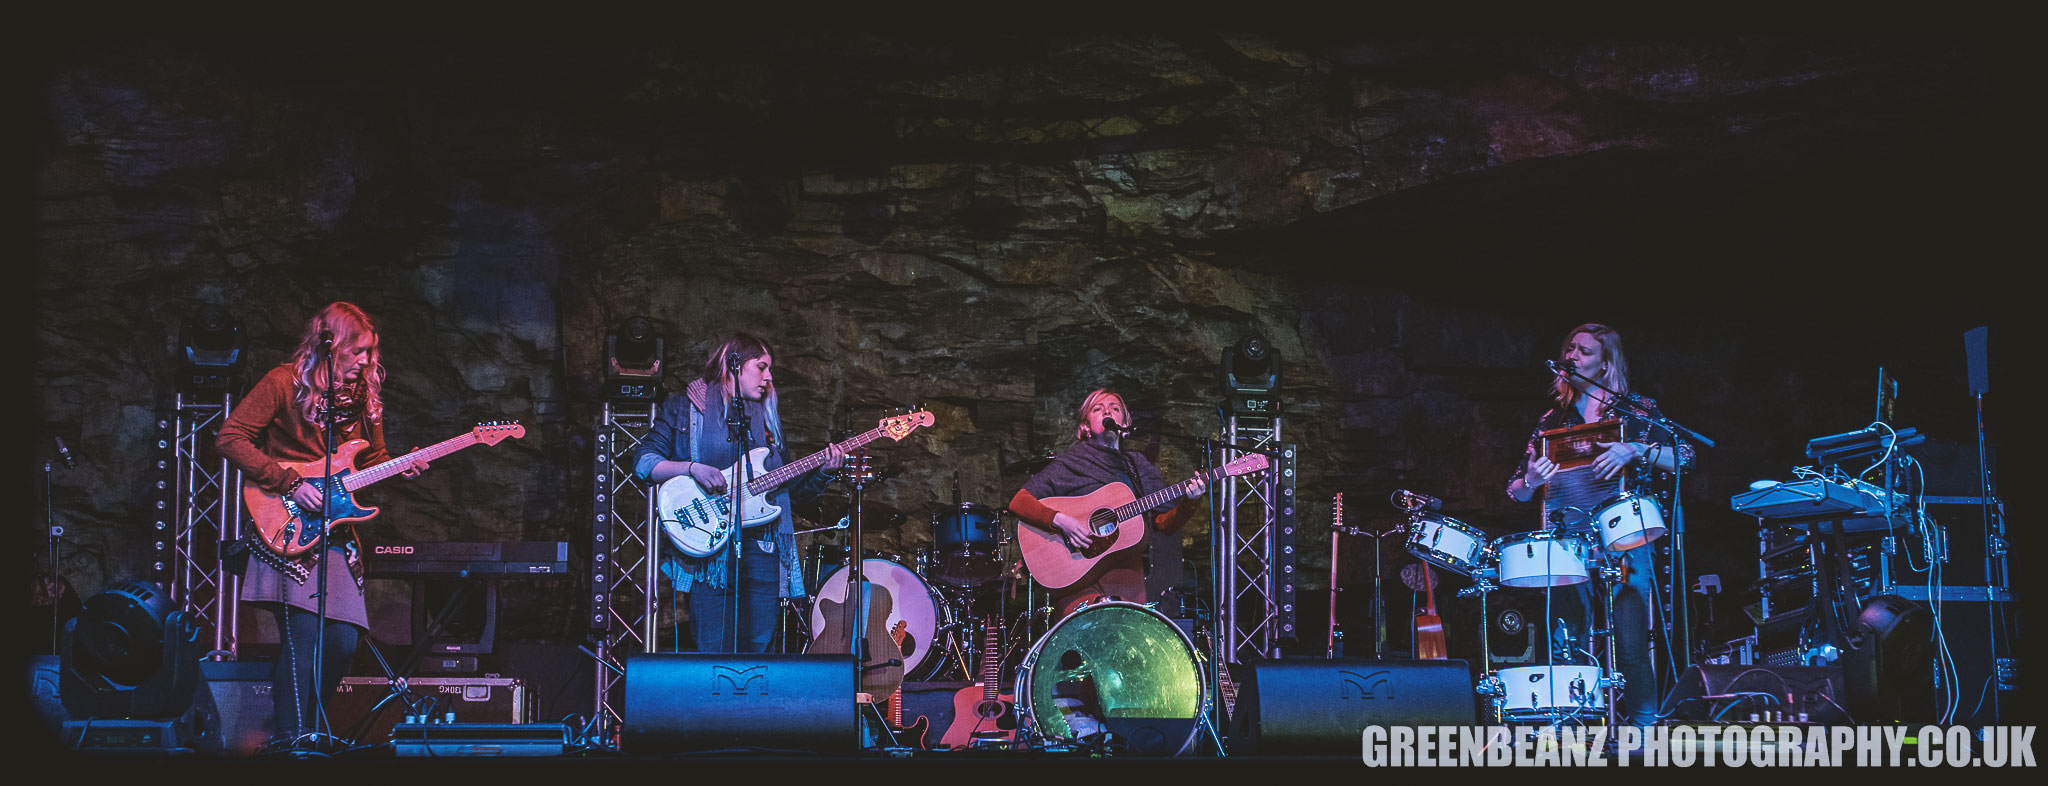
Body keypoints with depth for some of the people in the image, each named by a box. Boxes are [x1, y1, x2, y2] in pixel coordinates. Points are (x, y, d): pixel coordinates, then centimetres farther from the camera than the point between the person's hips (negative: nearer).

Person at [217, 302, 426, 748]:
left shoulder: (363, 394, 15)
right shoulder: (285, 383, -5)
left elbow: (372, 459, 24)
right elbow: (231, 439, -9)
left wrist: (402, 469, 0)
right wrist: (290, 484, -15)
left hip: (338, 534, 6)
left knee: (343, 642, -1)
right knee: (303, 635, -17)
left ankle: (307, 729, 15)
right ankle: (294, 738, -13)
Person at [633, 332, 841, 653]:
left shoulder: (768, 417, 21)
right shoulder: (684, 408, 8)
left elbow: (794, 486, 21)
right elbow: (642, 462, -1)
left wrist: (822, 472, 2)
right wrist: (692, 468, -14)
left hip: (762, 543, 4)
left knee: (760, 647, -1)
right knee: (711, 650, -9)